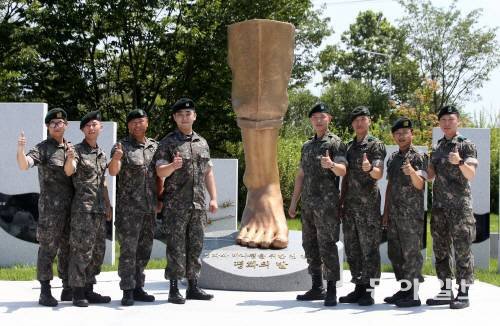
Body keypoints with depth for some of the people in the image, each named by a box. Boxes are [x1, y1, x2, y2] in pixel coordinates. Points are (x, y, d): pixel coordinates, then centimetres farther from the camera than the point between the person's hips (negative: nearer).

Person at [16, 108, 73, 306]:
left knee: (68, 248, 11)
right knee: (48, 248, -4)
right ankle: (45, 292, 1)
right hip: (50, 206, -6)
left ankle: (68, 289, 19)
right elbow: (24, 165, -21)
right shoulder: (43, 148, -5)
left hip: (71, 206, 6)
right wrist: (20, 149, -42)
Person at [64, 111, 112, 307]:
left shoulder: (102, 154, 16)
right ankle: (78, 293, -3)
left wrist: (108, 206, 19)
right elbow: (69, 171, -22)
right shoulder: (77, 150, -4)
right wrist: (70, 158, -43)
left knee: (98, 250, 9)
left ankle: (89, 290, 18)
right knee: (81, 249, -7)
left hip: (99, 209, 7)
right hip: (82, 208, -7)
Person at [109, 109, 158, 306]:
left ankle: (138, 288, 19)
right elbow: (113, 172, -18)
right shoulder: (122, 146, -4)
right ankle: (127, 291, -1)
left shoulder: (154, 146, 11)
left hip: (150, 207, 5)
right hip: (128, 207, -5)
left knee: (144, 250, 10)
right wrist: (116, 159, -39)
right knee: (128, 249, -5)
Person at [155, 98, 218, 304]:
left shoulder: (202, 143, 14)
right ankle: (174, 289, 2)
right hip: (175, 205, -5)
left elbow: (208, 172, 17)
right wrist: (173, 166, -31)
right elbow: (160, 171, -10)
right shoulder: (167, 143, -2)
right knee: (176, 247, -3)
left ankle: (193, 287, 15)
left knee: (195, 246, 8)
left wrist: (213, 198, 9)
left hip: (198, 204, 5)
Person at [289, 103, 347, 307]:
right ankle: (317, 288, 17)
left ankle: (331, 291, -6)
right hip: (308, 204, 7)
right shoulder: (307, 146, 18)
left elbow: (343, 170, -15)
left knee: (327, 246, -9)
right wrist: (293, 202, 17)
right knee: (310, 245, 10)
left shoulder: (335, 143, -3)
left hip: (327, 203, -7)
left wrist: (332, 165, -38)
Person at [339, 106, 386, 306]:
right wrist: (341, 201, 15)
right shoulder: (349, 146, 16)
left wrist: (370, 169, -36)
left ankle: (369, 291, -2)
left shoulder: (375, 145, -4)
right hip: (350, 205, 7)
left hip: (368, 204, -7)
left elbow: (379, 174, -14)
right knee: (352, 248, 9)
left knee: (369, 248, -5)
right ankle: (359, 287, 16)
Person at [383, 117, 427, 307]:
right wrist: (386, 212, 16)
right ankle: (404, 289, 21)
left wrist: (412, 172, -37)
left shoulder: (418, 157, -6)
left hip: (412, 214, -7)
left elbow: (420, 185, -16)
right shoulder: (392, 159, 15)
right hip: (394, 214, 7)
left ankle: (413, 295, -2)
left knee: (411, 253, -6)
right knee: (395, 253, 11)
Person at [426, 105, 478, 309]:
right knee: (441, 249, 9)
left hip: (460, 206, -6)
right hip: (439, 206, 6)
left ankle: (463, 293, 0)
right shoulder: (436, 148, 15)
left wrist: (460, 162, -31)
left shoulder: (466, 145, -3)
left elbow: (471, 175, -13)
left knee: (462, 249, -4)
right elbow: (430, 175, 14)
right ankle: (445, 291, 17)